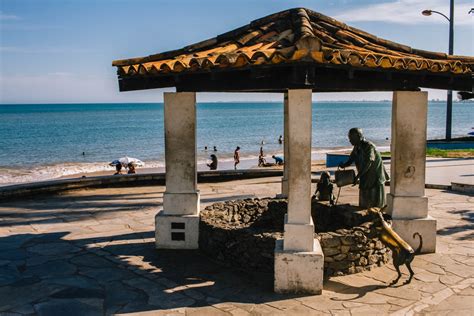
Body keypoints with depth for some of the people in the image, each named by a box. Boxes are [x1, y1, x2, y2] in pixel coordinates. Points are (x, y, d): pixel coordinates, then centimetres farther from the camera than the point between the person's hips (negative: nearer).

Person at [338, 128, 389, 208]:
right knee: (364, 205, 13)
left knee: (376, 205, -2)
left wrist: (358, 176, -35)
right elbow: (350, 160, 7)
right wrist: (344, 165, -16)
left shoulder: (369, 146, -21)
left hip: (375, 179, -8)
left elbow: (368, 163, -29)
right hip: (365, 179, 8)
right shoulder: (356, 148, 4)